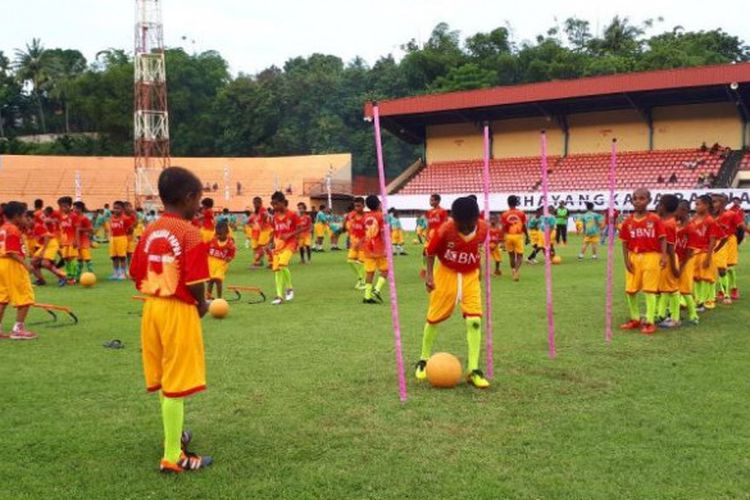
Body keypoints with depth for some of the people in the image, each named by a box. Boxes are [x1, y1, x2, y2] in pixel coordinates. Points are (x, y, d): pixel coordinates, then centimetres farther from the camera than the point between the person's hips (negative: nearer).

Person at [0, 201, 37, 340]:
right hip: (13, 266, -10)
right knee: (25, 297, -2)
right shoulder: (14, 230, -16)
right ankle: (18, 329, 1)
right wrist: (25, 264, -26)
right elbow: (12, 252, -22)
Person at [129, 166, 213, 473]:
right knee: (175, 385, 0)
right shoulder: (189, 232, -15)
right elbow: (195, 281, -20)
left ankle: (174, 436, 39)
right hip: (179, 311, -7)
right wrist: (202, 305, -2)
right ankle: (173, 457, 7)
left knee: (164, 380, 21)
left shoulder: (150, 231, 6)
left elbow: (137, 275, 8)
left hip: (151, 308, 8)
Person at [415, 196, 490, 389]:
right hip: (447, 274, -2)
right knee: (434, 318, 8)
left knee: (475, 321, -11)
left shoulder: (483, 228, -15)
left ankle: (473, 370, -5)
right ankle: (424, 360, 29)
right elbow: (431, 252, -9)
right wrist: (429, 274, -15)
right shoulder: (445, 230, -25)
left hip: (471, 276, 2)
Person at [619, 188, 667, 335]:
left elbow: (662, 239, -7)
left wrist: (664, 255, -18)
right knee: (630, 290, 9)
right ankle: (635, 319, 28)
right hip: (634, 258, 4)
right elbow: (625, 243, 4)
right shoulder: (628, 222, 3)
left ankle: (649, 322, 6)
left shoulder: (655, 220, -5)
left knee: (649, 290, -2)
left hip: (651, 257, -4)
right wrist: (626, 260, -4)